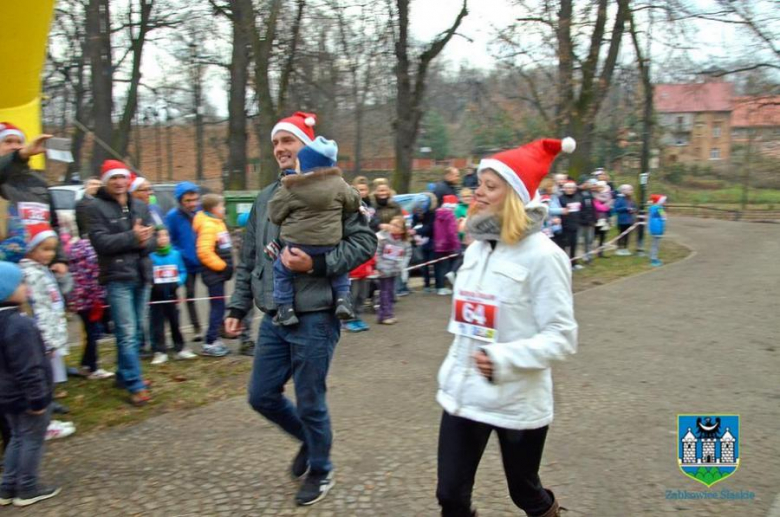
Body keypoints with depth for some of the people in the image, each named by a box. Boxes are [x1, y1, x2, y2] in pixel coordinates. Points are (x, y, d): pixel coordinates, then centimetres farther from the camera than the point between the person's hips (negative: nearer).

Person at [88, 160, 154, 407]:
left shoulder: (140, 206, 14)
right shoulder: (97, 208, -3)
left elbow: (153, 239, 8)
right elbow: (101, 241, -15)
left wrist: (144, 241, -14)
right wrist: (132, 237, -19)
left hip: (142, 276, 6)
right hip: (117, 278, -6)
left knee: (137, 330, 13)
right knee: (127, 333, -9)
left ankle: (125, 375, 28)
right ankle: (135, 385, -5)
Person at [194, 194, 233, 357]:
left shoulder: (217, 223, 14)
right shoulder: (208, 225, -17)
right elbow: (204, 252, -26)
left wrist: (227, 265, 12)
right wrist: (222, 265, -17)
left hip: (220, 272, 10)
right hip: (214, 273, -10)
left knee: (218, 307, 14)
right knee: (217, 307, -6)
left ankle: (215, 339, 22)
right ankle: (210, 344, 0)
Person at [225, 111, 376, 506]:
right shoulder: (265, 199, 12)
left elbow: (365, 241, -13)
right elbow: (249, 260, 17)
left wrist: (317, 265, -22)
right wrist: (238, 307, 14)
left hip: (314, 318, -7)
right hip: (274, 318, 7)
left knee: (309, 402, 5)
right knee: (261, 396, 14)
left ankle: (320, 470, 31)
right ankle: (309, 438, 41)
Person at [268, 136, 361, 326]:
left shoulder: (290, 188, -6)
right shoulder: (338, 184, 1)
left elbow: (275, 214, 1)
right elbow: (354, 202, 13)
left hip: (298, 245, -3)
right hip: (329, 244, 3)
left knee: (281, 270, 16)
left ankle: (285, 308, 11)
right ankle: (343, 298, 13)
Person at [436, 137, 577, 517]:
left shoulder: (541, 254, -15)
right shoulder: (476, 247, 6)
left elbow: (562, 337, -17)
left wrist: (505, 359, -29)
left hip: (516, 401, -5)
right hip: (463, 393, 6)